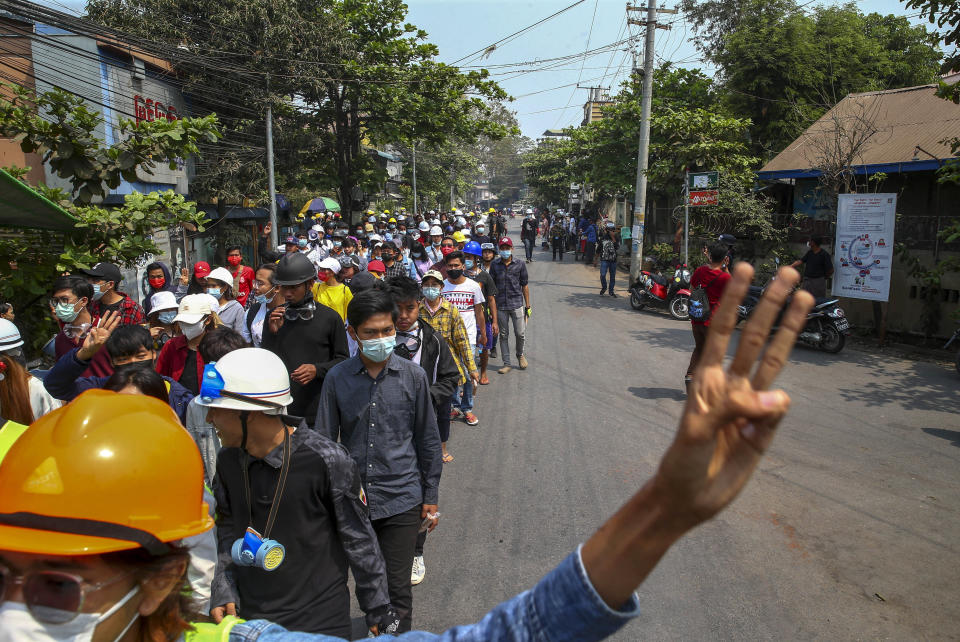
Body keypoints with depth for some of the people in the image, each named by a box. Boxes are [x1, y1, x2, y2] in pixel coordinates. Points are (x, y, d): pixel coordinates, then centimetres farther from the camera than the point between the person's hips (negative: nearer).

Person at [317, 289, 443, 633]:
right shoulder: (337, 378, -4)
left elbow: (427, 439, 3)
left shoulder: (413, 375, -5)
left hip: (401, 500, -1)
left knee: (397, 586, 7)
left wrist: (431, 496, 6)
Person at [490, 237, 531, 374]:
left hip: (517, 304, -1)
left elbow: (525, 286, 6)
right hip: (500, 306, 1)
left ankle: (520, 354, 29)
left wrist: (528, 306, 5)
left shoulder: (520, 265, 3)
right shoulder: (494, 265, 4)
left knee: (520, 333, -1)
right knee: (503, 335, 6)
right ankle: (507, 364, 15)